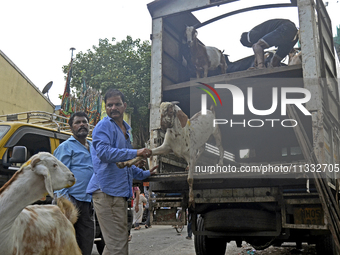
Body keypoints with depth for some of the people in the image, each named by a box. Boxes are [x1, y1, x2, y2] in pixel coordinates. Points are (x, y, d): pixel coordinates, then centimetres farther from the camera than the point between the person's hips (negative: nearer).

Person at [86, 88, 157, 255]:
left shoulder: (125, 129, 25)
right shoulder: (104, 126, -4)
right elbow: (104, 152, -23)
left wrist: (145, 174, 35)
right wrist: (135, 153, -24)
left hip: (120, 192, 10)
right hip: (107, 191, -9)